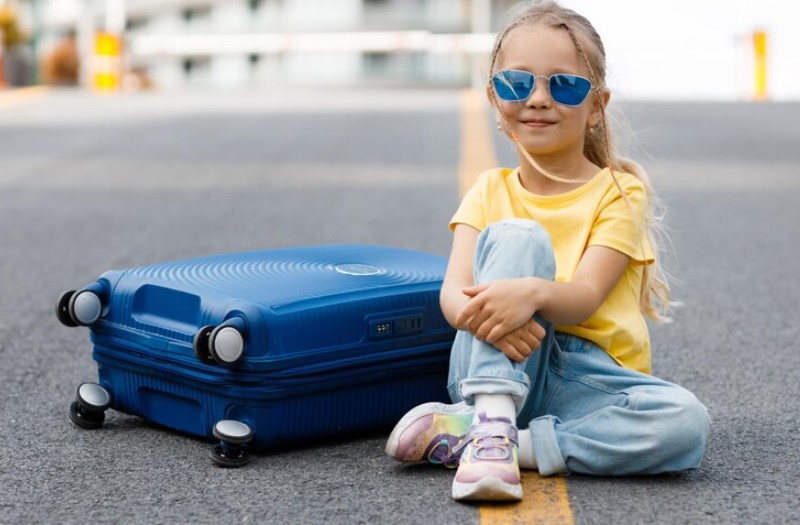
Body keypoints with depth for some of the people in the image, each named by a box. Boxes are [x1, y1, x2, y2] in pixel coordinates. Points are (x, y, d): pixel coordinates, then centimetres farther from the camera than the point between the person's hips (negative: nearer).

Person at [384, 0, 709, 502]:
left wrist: (534, 293, -38)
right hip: (497, 371, 0)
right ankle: (492, 423, -35)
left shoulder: (619, 193, 3)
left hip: (586, 379, 0)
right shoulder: (491, 192, 10)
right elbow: (453, 291, -7)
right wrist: (482, 314, -32)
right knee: (517, 236, -23)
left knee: (686, 422, -31)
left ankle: (462, 433, -30)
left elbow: (584, 297, -14)